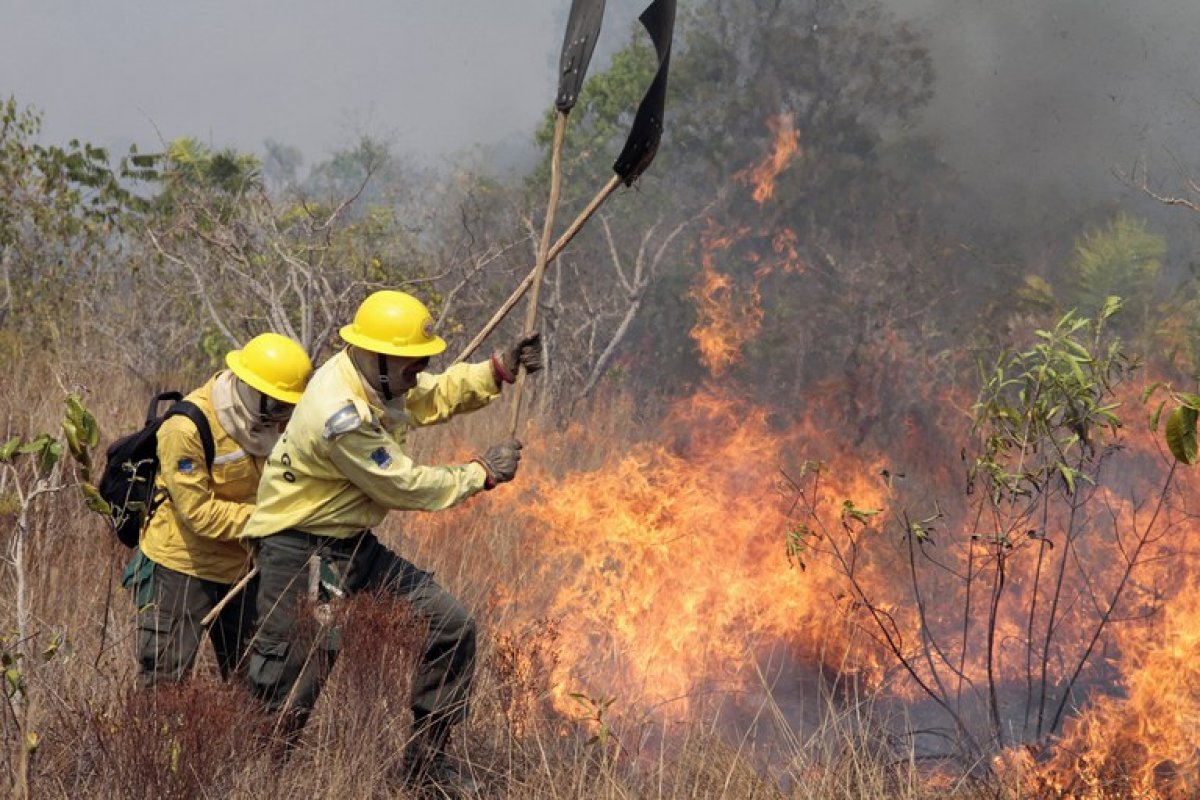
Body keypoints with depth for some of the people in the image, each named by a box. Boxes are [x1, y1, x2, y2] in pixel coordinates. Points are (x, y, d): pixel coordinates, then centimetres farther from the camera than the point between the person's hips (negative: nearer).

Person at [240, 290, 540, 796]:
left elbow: (436, 396, 17)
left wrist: (500, 370, 1)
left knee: (451, 625, 4)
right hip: (298, 553, -9)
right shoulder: (340, 414, -28)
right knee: (292, 678, -9)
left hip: (354, 544, 10)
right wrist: (482, 474, -8)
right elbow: (406, 488, -20)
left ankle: (425, 759, 14)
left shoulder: (376, 380, 0)